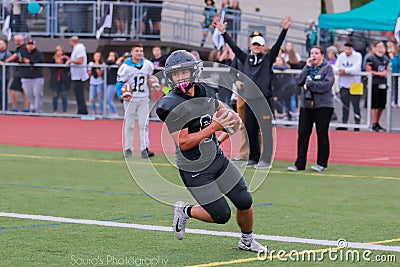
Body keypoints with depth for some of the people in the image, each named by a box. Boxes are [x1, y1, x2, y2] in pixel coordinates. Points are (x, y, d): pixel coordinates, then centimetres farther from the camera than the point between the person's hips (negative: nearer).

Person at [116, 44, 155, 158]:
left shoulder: (148, 65, 0)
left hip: (143, 99, 2)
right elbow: (120, 82, -7)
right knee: (129, 125, 5)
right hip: (130, 99, -2)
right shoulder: (125, 67, -11)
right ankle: (128, 149, 13)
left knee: (144, 124, -2)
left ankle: (145, 149, -1)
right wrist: (121, 95, -19)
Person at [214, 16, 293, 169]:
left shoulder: (268, 59, 5)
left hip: (263, 98, -5)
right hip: (249, 99, 5)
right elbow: (233, 47, 16)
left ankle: (266, 160, -5)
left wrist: (284, 30, -15)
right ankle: (253, 158, 16)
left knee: (265, 130, -6)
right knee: (250, 130, 8)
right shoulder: (246, 59, 16)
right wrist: (223, 32, 12)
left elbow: (277, 45, -4)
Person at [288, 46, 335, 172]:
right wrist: (307, 67, -3)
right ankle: (300, 164, 3)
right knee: (302, 134, 0)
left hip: (323, 106, -5)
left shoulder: (327, 68, 1)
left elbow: (327, 84, -13)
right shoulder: (308, 68, 16)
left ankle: (322, 163, 7)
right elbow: (299, 80, 2)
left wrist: (309, 84, -8)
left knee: (322, 134, -1)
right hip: (306, 105, 5)